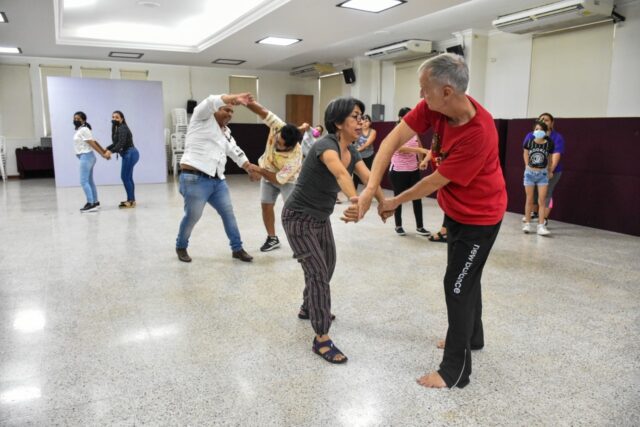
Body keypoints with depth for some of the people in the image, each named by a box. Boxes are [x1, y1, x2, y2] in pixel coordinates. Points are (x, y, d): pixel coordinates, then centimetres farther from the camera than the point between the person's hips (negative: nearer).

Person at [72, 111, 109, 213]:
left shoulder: (84, 130, -12)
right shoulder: (80, 131, 19)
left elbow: (93, 144, -16)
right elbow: (95, 142, 16)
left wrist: (103, 154, -17)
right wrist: (104, 151, 13)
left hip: (86, 157, -10)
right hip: (86, 157, 10)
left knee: (83, 181, -12)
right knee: (89, 181, 11)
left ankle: (91, 204, -13)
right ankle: (95, 203, 16)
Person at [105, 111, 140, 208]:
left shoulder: (122, 128, -13)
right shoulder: (117, 129, 17)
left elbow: (121, 143, -25)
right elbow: (116, 143, 20)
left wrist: (111, 151, -31)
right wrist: (107, 149, 8)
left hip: (130, 154, -10)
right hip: (128, 154, 10)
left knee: (125, 177, -9)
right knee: (128, 177, 12)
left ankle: (131, 201, -5)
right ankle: (131, 200, 18)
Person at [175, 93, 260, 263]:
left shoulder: (226, 133, 21)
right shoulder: (202, 118, 0)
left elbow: (236, 152, 20)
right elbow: (212, 102, -18)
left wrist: (250, 168, 14)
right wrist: (236, 98, -18)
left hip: (217, 180, 8)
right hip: (195, 179, -8)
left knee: (229, 214, 8)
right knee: (192, 217, 1)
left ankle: (237, 249, 18)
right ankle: (181, 247, 25)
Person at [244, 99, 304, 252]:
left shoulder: (295, 157, -41)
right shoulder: (278, 126, -31)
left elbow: (279, 179, -33)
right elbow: (262, 112, -34)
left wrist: (259, 170, -25)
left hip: (287, 180, -5)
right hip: (268, 173, 5)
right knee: (266, 205, 8)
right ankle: (272, 238, 24)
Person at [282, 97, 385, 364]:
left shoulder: (352, 151, 2)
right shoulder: (325, 145, -29)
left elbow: (369, 178, -7)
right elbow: (340, 173, -50)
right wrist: (355, 200, -67)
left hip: (321, 218, 9)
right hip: (298, 217, -9)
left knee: (327, 267, 22)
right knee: (317, 272, -11)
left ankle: (308, 308, 47)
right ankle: (321, 339, -1)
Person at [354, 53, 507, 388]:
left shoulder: (479, 133, -35)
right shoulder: (434, 107, -14)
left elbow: (436, 182, -26)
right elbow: (394, 139, -19)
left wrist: (395, 203, -13)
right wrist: (370, 189, -30)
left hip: (478, 216, -8)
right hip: (455, 210, 8)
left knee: (458, 285, -3)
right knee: (465, 277, 23)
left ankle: (455, 370, 12)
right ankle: (471, 336, 45)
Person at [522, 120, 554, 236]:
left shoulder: (549, 144, -8)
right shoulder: (529, 142, -6)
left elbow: (549, 158, 6)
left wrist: (549, 171, 7)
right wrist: (528, 166, 6)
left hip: (543, 174, 0)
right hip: (530, 173, 1)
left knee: (542, 201, -3)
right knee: (529, 200, 7)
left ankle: (541, 226, -3)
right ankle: (527, 224, 15)